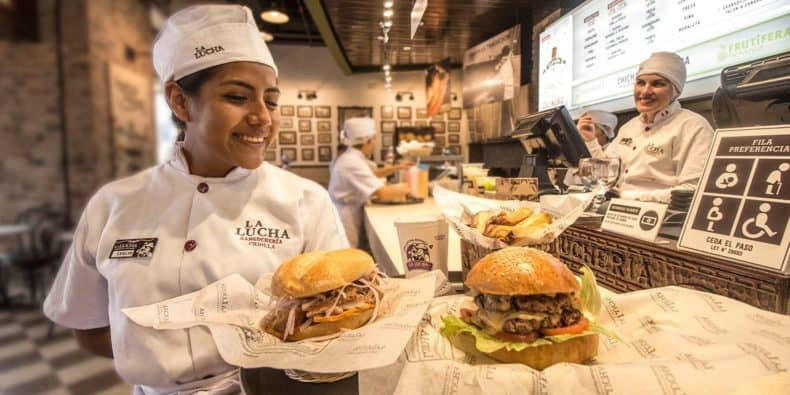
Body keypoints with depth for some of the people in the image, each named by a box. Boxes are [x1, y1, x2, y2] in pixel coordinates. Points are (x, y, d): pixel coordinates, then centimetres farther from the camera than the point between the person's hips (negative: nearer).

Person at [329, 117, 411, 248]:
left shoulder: (352, 158, 7)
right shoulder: (353, 162, -24)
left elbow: (370, 176, 26)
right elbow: (383, 193, -30)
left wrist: (394, 168, 17)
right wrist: (406, 189, -12)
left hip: (349, 217, 10)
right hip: (344, 221, -10)